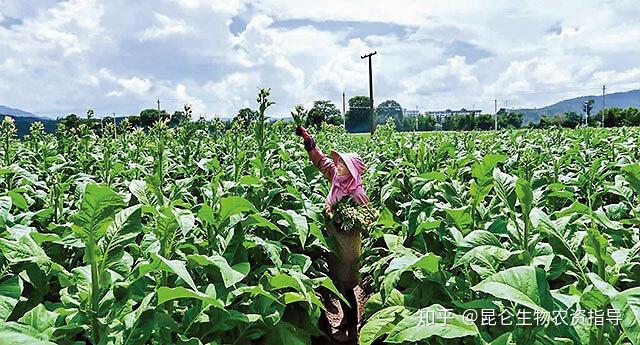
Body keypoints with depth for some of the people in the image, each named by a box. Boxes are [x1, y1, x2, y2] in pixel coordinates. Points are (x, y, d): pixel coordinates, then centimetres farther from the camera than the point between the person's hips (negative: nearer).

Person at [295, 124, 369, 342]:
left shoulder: (357, 195, -21)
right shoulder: (338, 179, -2)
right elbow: (321, 160, 3)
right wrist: (307, 139, -4)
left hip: (347, 248, -7)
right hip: (333, 242, 7)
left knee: (345, 288, 5)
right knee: (339, 285, 19)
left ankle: (352, 329, 23)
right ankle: (347, 320, 37)